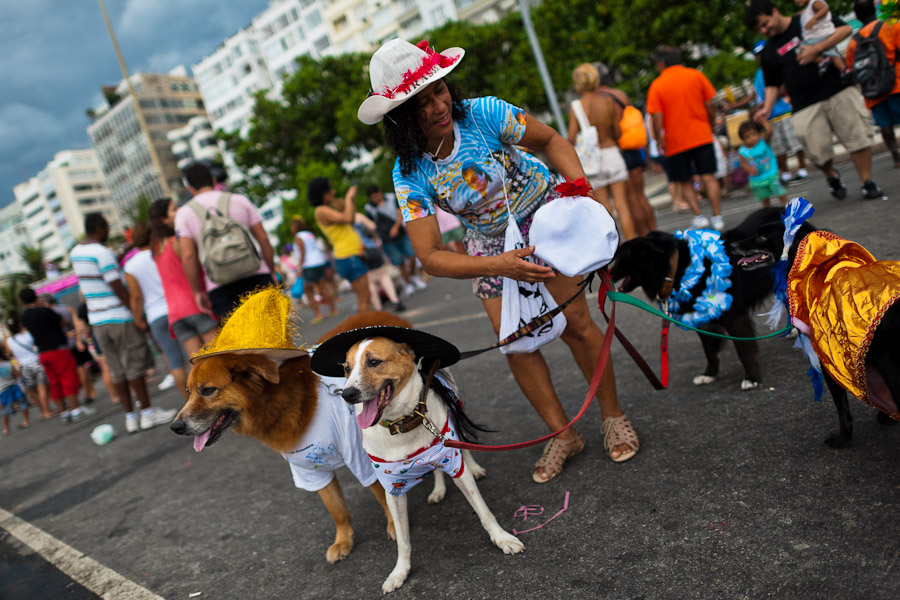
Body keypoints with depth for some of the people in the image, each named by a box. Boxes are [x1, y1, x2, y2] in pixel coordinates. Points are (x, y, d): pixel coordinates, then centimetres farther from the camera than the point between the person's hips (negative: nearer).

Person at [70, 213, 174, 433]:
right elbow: (118, 288, -17)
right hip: (119, 318, -8)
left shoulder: (75, 253, 11)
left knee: (117, 371, 10)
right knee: (134, 366, -1)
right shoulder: (102, 252, -16)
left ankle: (130, 417, 14)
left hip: (96, 320, 8)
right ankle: (148, 413, 5)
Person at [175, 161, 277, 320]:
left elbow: (188, 256, -5)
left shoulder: (184, 213, 5)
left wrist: (197, 292, 2)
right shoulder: (239, 200, 7)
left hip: (220, 288, 0)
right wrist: (272, 272, 14)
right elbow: (263, 239, 4)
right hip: (256, 277, 1)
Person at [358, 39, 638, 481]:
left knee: (574, 321, -8)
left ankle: (613, 415, 14)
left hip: (543, 212, -2)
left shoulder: (482, 113, -26)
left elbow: (551, 140, -12)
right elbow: (430, 257, -29)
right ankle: (563, 435, 16)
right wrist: (499, 266, -43)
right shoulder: (410, 175, -24)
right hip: (490, 244, 2)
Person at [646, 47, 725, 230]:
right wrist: (711, 126, 16)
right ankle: (717, 217, -1)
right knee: (709, 177, 3)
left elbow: (657, 118, -10)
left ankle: (699, 216, -1)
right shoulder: (696, 75, 3)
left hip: (675, 141, -2)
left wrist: (659, 141, -1)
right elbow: (710, 105, 4)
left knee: (685, 182, 9)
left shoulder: (657, 85, -6)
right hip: (702, 136, 2)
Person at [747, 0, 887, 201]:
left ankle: (867, 183, 7)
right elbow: (773, 85, 15)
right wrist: (767, 108, -2)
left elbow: (845, 29, 0)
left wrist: (816, 49, -12)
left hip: (838, 91, -1)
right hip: (805, 107, 2)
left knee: (857, 135, -5)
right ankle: (833, 177, 24)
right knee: (818, 152, -8)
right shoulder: (768, 53, 13)